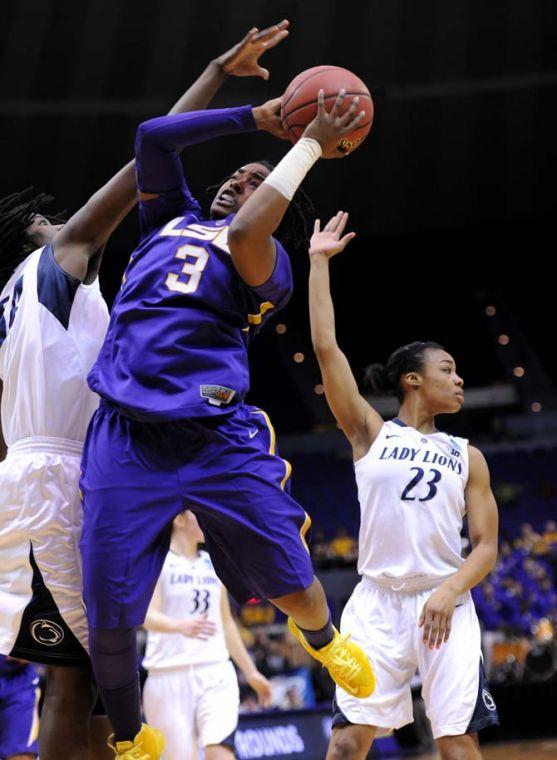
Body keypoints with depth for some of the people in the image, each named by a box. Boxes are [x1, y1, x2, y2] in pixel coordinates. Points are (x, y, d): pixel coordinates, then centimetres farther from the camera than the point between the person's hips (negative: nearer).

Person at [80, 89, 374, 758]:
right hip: (125, 435, 3)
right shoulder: (172, 220, 23)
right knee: (107, 615, -5)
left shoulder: (269, 259, 8)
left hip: (217, 439, -2)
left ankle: (322, 638, 40)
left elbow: (243, 236, -16)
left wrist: (311, 146, -9)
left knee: (290, 583, 0)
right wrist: (257, 118, 12)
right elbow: (153, 136, 12)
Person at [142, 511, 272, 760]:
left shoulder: (213, 564, 17)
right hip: (170, 676, -4)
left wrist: (250, 672, 26)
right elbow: (147, 615, -16)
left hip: (216, 674, 4)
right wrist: (181, 625, -37)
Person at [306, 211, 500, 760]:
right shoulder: (370, 433, 7)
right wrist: (319, 262, 2)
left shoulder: (467, 457, 12)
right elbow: (326, 347, 0)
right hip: (377, 603, -1)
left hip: (445, 607, 1)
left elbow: (486, 547, 7)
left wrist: (449, 590, -13)